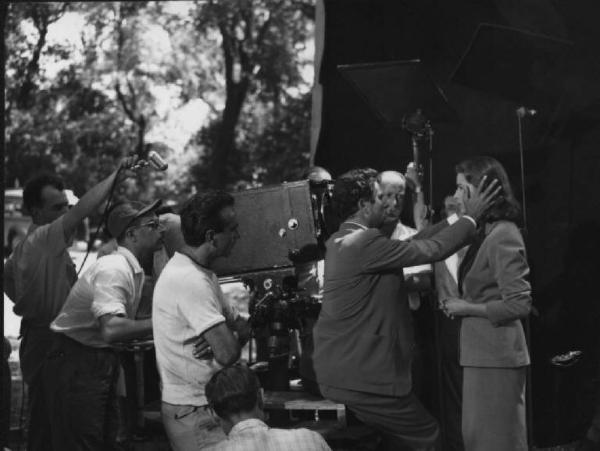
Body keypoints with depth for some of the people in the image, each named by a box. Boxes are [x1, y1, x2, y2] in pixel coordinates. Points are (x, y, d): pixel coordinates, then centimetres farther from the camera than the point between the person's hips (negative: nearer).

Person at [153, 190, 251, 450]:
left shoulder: (201, 273, 12)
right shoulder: (190, 280, -21)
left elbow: (242, 328, 14)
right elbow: (228, 354, -27)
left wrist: (221, 338, -10)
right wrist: (230, 340, -3)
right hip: (193, 412, -10)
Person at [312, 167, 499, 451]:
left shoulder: (340, 241, 11)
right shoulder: (365, 243, -20)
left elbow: (411, 245, 18)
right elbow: (431, 250, -16)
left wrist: (453, 220, 18)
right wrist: (470, 217, -3)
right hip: (360, 376, -10)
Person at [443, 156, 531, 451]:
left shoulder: (503, 236, -17)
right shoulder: (486, 232, 12)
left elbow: (519, 304, -20)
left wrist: (467, 308, -13)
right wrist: (456, 302, 4)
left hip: (496, 357, -10)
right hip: (483, 355, 10)